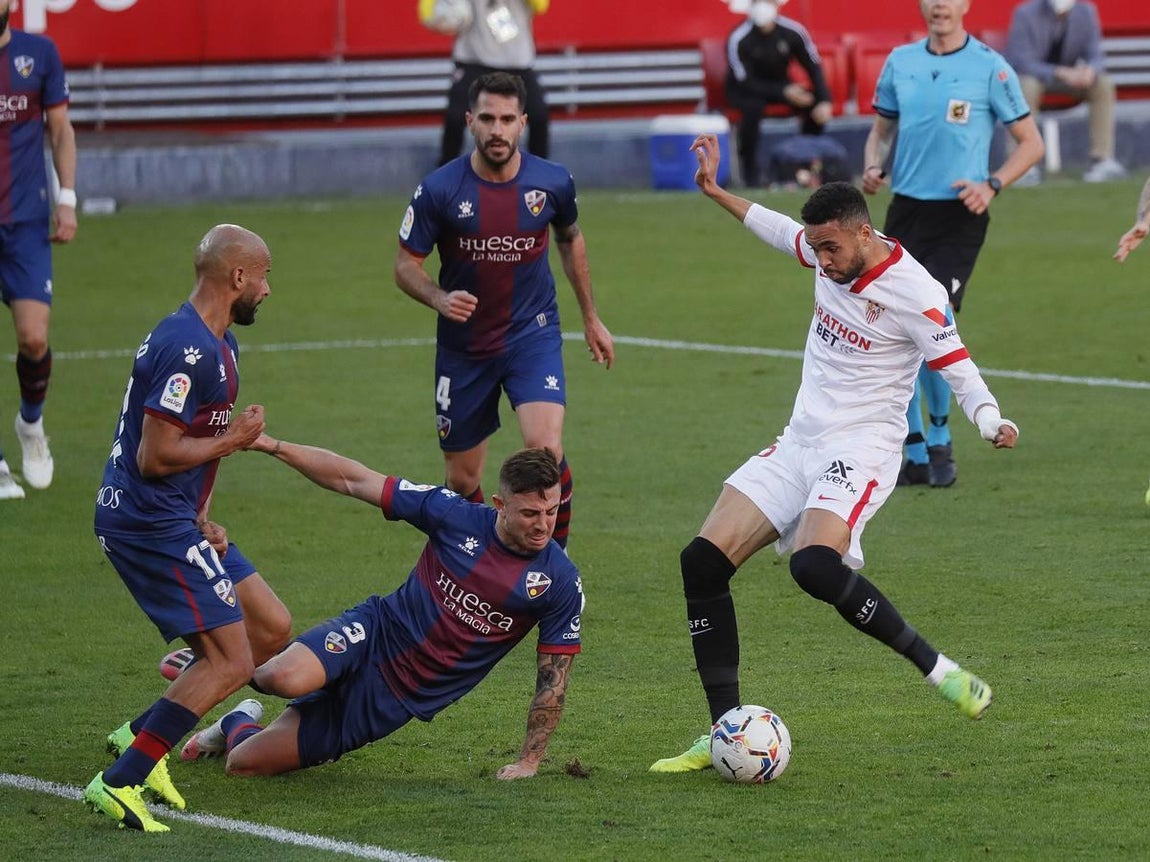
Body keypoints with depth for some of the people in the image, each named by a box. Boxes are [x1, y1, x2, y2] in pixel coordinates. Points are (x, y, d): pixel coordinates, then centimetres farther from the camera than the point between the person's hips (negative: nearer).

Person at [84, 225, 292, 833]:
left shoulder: (218, 344, 16)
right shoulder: (187, 349, -20)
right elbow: (155, 457, -24)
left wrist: (201, 518, 11)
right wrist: (231, 440, -10)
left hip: (176, 520, 11)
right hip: (149, 524, -11)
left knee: (272, 629, 10)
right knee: (231, 662, -13)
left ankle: (140, 736, 13)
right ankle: (118, 783, -14)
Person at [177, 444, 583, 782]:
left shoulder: (560, 581, -12)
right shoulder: (455, 514, -11)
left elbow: (553, 679, -3)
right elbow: (355, 481, -5)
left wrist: (529, 762, -6)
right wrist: (271, 445, -10)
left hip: (402, 699, 0)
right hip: (374, 635, 0)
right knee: (287, 679, -36)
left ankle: (239, 724, 34)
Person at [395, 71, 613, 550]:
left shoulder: (552, 183, -8)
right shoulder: (439, 190, -13)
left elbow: (570, 240, 14)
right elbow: (406, 264, -4)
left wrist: (590, 317, 21)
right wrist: (440, 299, -26)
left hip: (533, 335, 0)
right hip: (463, 345, 0)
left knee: (546, 449, -23)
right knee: (462, 480, 8)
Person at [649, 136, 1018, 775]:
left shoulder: (914, 292, -17)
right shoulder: (831, 254, 4)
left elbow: (959, 369, -14)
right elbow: (783, 232, 26)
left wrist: (992, 423, -32)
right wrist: (716, 192, 30)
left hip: (862, 447, -8)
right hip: (800, 442, 8)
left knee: (815, 565, -33)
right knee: (704, 560, -5)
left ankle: (939, 670, -17)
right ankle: (726, 733, -1)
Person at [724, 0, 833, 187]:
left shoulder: (793, 32, -14)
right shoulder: (738, 39, -23)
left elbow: (814, 67, -8)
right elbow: (745, 82, -22)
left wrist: (824, 101, -24)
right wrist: (784, 93, -32)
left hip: (781, 86, 4)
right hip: (744, 92, -4)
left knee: (815, 104, -22)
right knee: (753, 107, -37)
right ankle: (750, 173, -25)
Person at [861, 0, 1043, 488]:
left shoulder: (990, 67, -5)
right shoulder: (900, 62, 8)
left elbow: (1031, 142, 0)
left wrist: (992, 184, -14)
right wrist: (873, 167, 0)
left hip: (958, 216, -5)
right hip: (905, 210, 5)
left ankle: (940, 442, 4)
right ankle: (916, 455, 14)